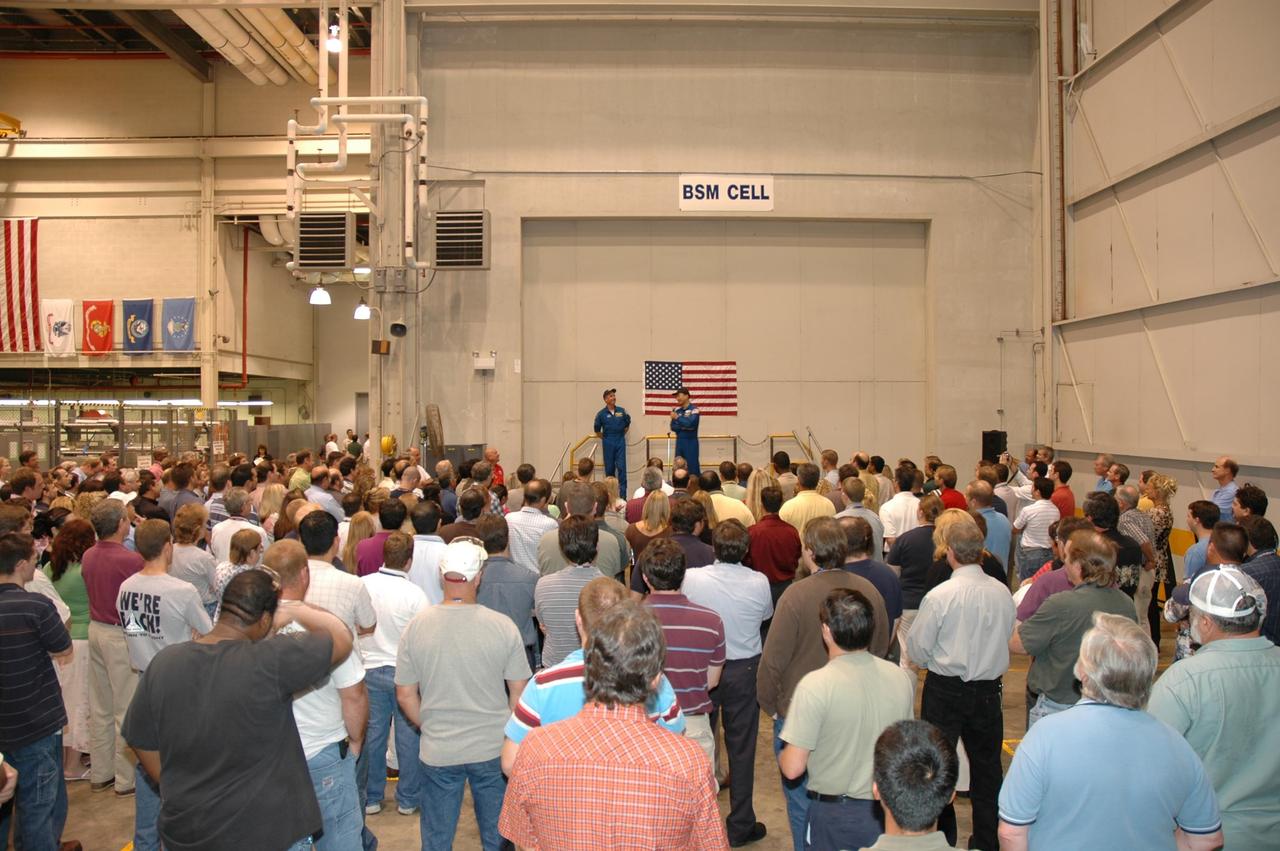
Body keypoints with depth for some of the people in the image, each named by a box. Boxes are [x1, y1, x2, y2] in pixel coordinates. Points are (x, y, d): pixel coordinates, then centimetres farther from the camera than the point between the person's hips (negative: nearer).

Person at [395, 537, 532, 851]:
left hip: (438, 752, 1)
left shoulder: (416, 626, -10)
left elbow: (405, 695, -3)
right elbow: (519, 692, -5)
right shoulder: (503, 626, -13)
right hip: (494, 750, -1)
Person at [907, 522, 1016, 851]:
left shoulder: (939, 596, -19)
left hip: (945, 690, -4)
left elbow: (917, 648, -12)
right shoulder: (1002, 593, -7)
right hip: (989, 689, 4)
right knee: (986, 765, 17)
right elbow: (1008, 637, 7)